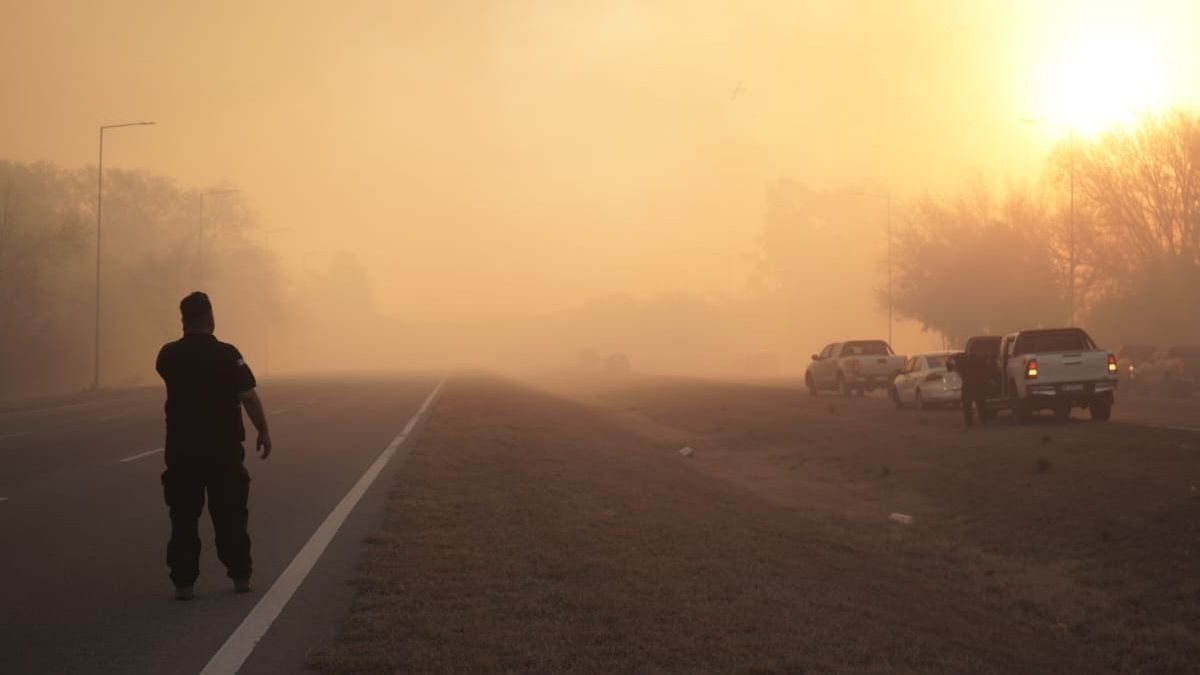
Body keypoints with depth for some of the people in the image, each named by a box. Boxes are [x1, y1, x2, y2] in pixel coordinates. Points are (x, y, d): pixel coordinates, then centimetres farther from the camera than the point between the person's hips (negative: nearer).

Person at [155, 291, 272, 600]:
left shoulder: (169, 355, -1)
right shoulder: (227, 354, -11)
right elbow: (249, 396, -12)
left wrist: (188, 341, 19)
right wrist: (263, 431, -2)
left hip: (182, 448, 2)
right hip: (223, 448, -2)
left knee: (184, 516, 7)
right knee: (230, 514, 10)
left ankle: (183, 581, 4)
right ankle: (240, 575, 15)